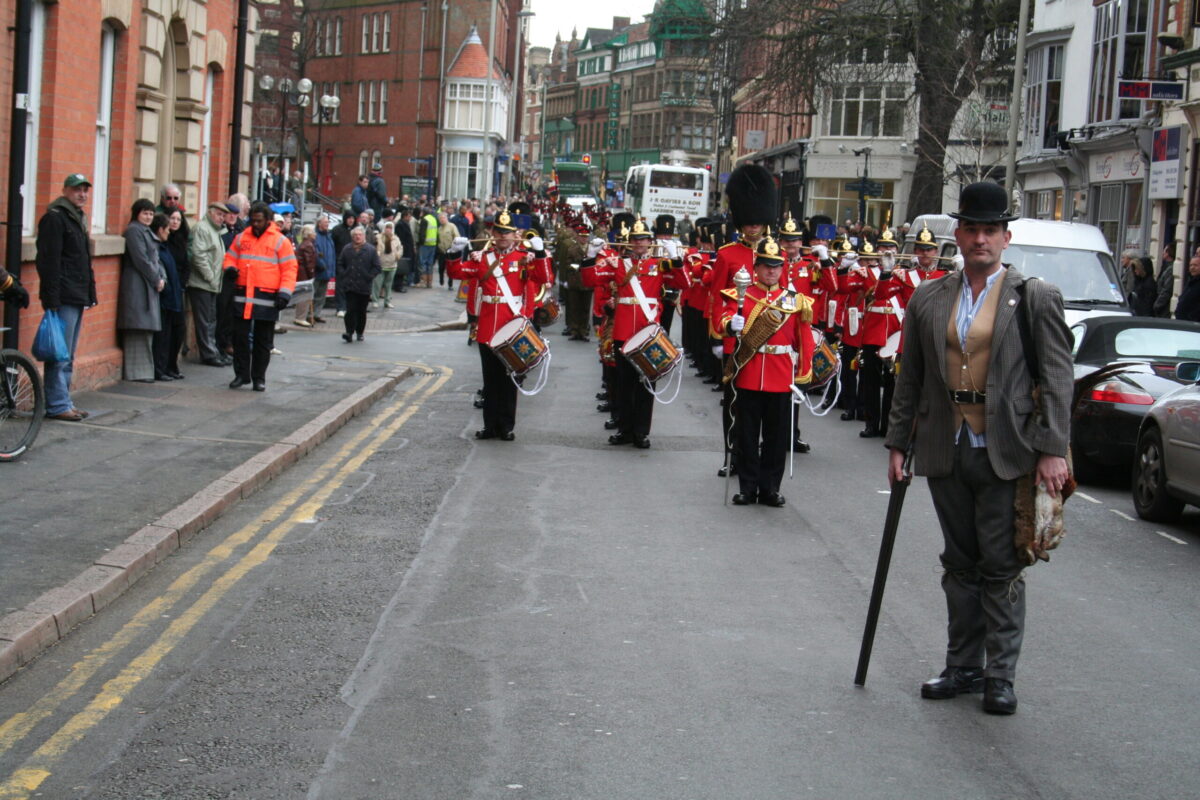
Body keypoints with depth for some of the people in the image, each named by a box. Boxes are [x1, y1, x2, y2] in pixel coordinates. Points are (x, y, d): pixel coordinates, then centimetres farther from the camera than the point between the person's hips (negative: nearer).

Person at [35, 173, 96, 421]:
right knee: (60, 355, -7)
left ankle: (64, 402, 19)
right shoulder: (54, 218, -9)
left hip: (77, 298, 10)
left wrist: (90, 293, 19)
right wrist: (52, 298, -21)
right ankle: (58, 405, -5)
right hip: (63, 298, -10)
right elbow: (49, 261, -16)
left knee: (68, 356, 13)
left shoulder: (79, 218, 20)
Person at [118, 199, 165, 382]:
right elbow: (141, 259, -15)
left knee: (146, 331, 9)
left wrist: (161, 277, 4)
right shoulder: (133, 230, -9)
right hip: (137, 285, -10)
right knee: (138, 330, -10)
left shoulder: (148, 232, 21)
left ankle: (143, 371, 12)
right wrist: (156, 280, -11)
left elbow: (155, 259, 20)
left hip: (149, 286, 10)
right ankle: (136, 372, -9)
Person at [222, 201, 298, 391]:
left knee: (263, 341, 5)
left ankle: (259, 377, 14)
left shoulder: (280, 241, -1)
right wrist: (230, 268, -5)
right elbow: (230, 256, 19)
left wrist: (285, 292, -13)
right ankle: (241, 374, 15)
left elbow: (289, 269, -3)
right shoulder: (241, 238, 9)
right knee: (240, 336, 5)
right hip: (243, 295, 3)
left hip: (267, 298, -3)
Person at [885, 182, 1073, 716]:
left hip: (1006, 452, -4)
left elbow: (1057, 380, -6)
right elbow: (910, 378, 12)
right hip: (946, 450, 4)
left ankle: (1000, 676, 10)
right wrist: (898, 443, 9)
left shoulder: (1036, 299, -3)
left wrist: (1052, 449, -12)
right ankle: (963, 666, 22)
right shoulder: (928, 300, 7)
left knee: (1001, 567, 1)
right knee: (960, 564, 12)